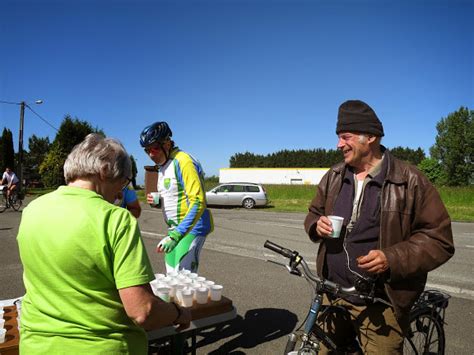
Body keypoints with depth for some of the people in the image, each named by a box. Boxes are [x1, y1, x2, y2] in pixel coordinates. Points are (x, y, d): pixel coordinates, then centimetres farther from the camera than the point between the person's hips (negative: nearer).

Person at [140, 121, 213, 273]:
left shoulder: (183, 162, -17)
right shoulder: (162, 165, 12)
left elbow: (198, 203, -26)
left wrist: (175, 236, -31)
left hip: (191, 228, -9)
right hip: (175, 229, 9)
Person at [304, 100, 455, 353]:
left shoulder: (409, 181, -11)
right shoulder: (333, 177, 5)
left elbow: (439, 239, -10)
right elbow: (313, 213, 16)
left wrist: (392, 259, -24)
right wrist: (317, 225, -8)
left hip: (380, 304, -4)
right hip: (332, 295, 5)